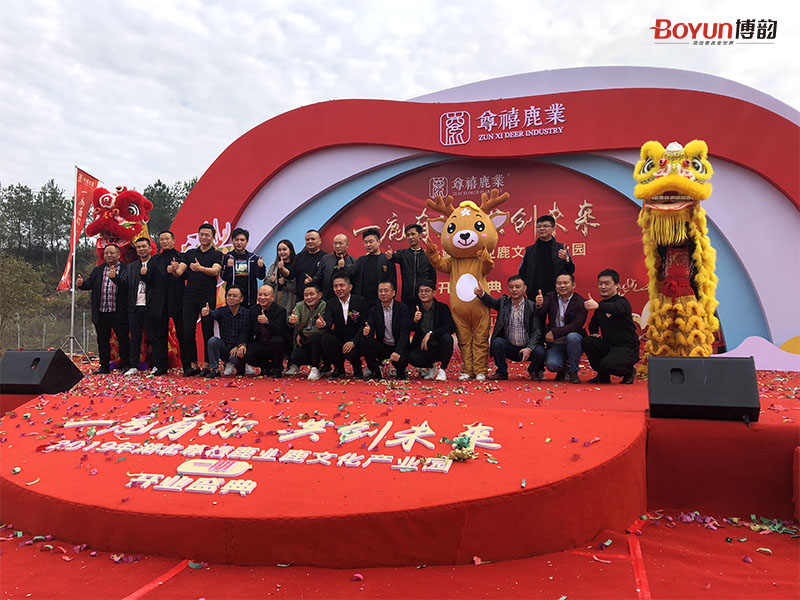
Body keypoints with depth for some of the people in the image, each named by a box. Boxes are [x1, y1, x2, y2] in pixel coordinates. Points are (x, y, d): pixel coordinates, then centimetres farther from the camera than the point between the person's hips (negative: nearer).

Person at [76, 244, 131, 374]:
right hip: (101, 313, 5)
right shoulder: (98, 270, 15)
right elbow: (89, 284, 8)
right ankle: (104, 366, 22)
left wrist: (116, 277, -29)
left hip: (119, 313, -5)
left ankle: (125, 364, 15)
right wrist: (81, 283, -13)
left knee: (123, 339, 3)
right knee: (102, 340, 11)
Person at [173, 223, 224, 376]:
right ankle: (193, 365, 10)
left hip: (208, 298, -3)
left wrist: (200, 268, -34)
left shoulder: (217, 254, 5)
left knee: (208, 332, -1)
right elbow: (179, 272, 6)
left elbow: (215, 271, -15)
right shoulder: (190, 253, 15)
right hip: (190, 297, 3)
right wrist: (174, 270, -18)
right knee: (188, 332, 1)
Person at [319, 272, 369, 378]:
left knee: (351, 354, -33)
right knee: (325, 339, -26)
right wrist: (323, 324, -39)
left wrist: (353, 342, -22)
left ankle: (357, 367, 8)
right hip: (338, 341, 3)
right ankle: (339, 368, -3)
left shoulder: (360, 301, -4)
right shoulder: (331, 304, 5)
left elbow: (365, 325, -10)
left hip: (356, 342, -3)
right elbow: (328, 322, -12)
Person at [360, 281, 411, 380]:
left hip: (398, 347, -3)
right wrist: (367, 332, -31)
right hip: (382, 348, 3)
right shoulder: (374, 310, 3)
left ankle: (400, 371, 7)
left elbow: (404, 333, -16)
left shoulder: (403, 308, -8)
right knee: (363, 341, -21)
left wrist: (398, 352, -31)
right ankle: (375, 372, -4)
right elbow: (370, 331, -4)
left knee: (400, 361, -33)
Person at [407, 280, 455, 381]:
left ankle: (443, 369, -8)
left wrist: (430, 333, -27)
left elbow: (451, 327, -18)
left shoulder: (442, 307, -5)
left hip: (439, 347, -1)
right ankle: (431, 367, 7)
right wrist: (415, 320, -28)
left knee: (446, 337, -33)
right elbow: (411, 329, -5)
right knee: (411, 358, -29)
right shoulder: (415, 309, 2)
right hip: (423, 347, 1)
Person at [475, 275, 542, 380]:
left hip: (527, 348, -1)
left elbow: (536, 331, -9)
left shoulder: (532, 307, -4)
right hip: (509, 347, 1)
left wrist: (529, 348, -23)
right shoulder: (504, 302, 4)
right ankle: (502, 372, -3)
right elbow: (491, 302, -15)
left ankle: (533, 370, 8)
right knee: (497, 342, -26)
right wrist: (481, 294, -38)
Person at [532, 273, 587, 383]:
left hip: (573, 340, -2)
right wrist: (539, 305, -37)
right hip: (555, 342, 2)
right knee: (552, 365, -23)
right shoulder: (551, 297, 3)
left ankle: (573, 372, -16)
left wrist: (554, 332, -23)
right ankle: (563, 369, 16)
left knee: (572, 337, -36)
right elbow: (539, 313, -13)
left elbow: (576, 326, -17)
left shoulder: (580, 302, -9)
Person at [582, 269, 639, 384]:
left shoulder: (622, 302, -13)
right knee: (587, 342, -19)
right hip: (608, 345, 7)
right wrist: (594, 332, 1)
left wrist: (597, 305, -58)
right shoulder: (601, 305, 11)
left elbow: (616, 308, -39)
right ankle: (603, 376, 2)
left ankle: (629, 372, 6)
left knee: (607, 365, -31)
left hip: (628, 348, -7)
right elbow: (594, 322, 26)